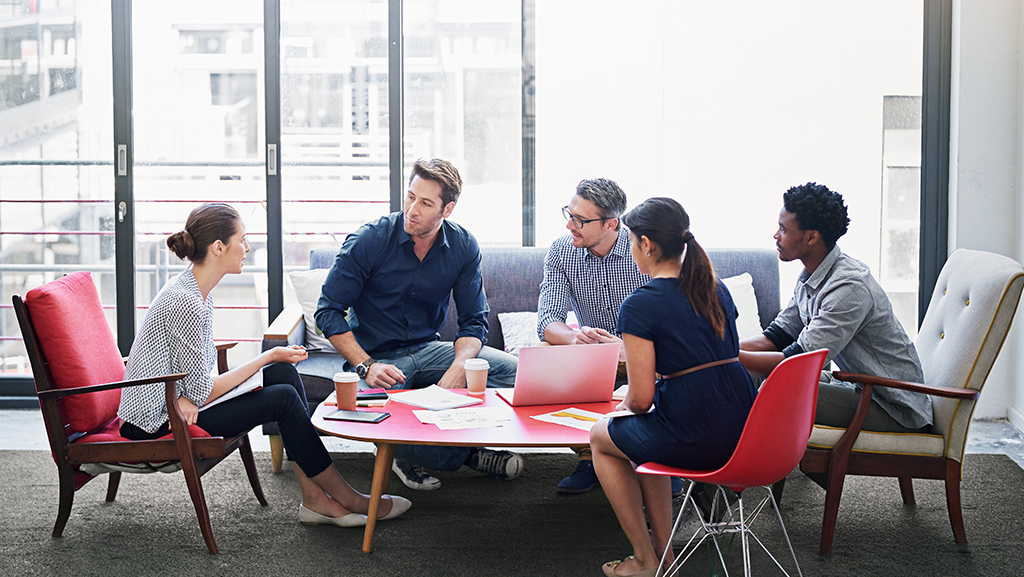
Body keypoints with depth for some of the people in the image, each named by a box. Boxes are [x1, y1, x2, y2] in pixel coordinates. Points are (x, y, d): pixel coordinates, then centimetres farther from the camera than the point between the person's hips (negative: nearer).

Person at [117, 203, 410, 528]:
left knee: (284, 373, -1)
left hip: (175, 401, 10)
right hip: (157, 425, -10)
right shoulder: (186, 304, -26)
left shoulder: (196, 291, 6)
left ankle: (314, 497, -3)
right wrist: (269, 357, -13)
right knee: (283, 398, -14)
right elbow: (203, 392, -22)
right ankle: (347, 499, 0)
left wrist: (189, 397, -15)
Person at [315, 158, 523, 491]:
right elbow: (329, 311, -10)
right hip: (375, 356, -4)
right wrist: (367, 366, -23)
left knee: (513, 371, -17)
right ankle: (464, 453, -8)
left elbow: (473, 322, 0)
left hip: (428, 350, 4)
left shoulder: (464, 247, -4)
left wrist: (456, 370, -22)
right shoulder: (368, 241, -14)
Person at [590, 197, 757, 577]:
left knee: (601, 437, 22)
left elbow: (641, 399, -12)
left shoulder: (640, 306, -12)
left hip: (695, 440, -7)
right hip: (744, 430, 7)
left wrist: (627, 404, 12)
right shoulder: (717, 290, 11)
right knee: (645, 436, 34)